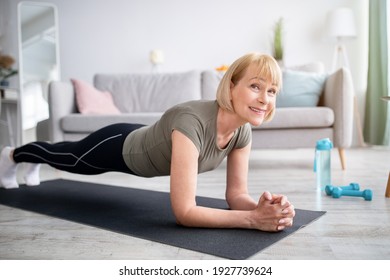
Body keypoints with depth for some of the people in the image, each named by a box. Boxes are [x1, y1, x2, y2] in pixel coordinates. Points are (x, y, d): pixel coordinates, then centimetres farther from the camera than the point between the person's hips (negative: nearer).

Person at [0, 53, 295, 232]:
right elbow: (184, 212, -47)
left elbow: (236, 194, -18)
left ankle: (37, 164, 71)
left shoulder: (243, 130, -23)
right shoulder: (192, 122, -46)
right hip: (120, 146, -6)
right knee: (66, 157, 27)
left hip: (141, 147, 6)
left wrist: (261, 207, -39)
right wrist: (254, 219, -52)